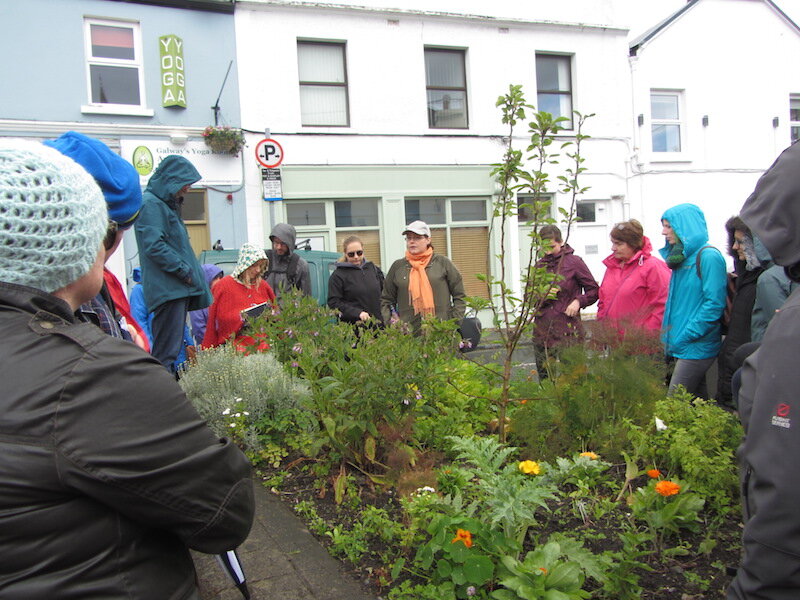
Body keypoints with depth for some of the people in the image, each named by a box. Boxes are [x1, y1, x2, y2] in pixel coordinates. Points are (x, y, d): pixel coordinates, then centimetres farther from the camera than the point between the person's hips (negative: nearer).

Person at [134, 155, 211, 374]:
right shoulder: (151, 204, -9)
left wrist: (193, 274, 16)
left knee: (174, 346, 13)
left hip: (179, 288, 10)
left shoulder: (168, 205, 22)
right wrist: (184, 270, -15)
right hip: (167, 289, -10)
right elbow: (153, 246, -19)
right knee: (167, 350, -9)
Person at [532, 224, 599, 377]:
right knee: (544, 380, 9)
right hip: (542, 330, 4)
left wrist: (578, 301, -13)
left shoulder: (574, 262, -1)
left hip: (568, 331, -4)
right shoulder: (539, 265, 11)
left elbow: (594, 290, 5)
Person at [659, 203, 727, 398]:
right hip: (681, 345, 8)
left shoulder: (708, 256, -12)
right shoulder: (682, 258, 14)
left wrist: (684, 337, -17)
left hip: (697, 346, -8)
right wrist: (670, 338, 13)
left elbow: (714, 304, -19)